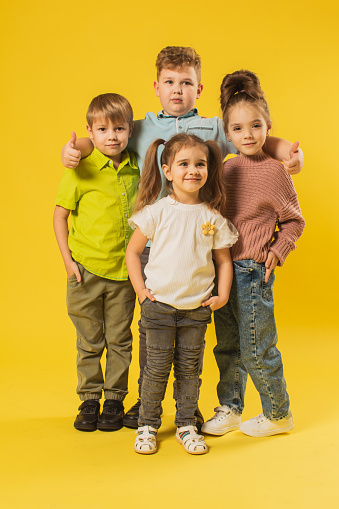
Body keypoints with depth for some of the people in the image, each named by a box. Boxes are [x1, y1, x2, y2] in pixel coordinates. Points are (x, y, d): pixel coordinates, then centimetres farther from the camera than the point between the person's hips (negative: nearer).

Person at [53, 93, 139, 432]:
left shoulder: (136, 170, 1)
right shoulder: (81, 170, -9)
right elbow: (59, 216, -3)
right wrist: (68, 260, -8)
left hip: (124, 270, 2)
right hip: (86, 269, -2)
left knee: (120, 340, 11)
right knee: (89, 342, 10)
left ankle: (114, 399, 26)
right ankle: (89, 400, 25)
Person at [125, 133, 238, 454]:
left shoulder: (213, 217, 0)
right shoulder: (157, 211, -5)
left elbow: (224, 259, 9)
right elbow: (132, 251, 2)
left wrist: (222, 295, -1)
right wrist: (140, 290, -4)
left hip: (197, 308, 2)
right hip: (159, 304, -2)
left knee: (189, 368, 11)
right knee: (157, 368, 5)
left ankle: (186, 426, 26)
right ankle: (147, 426, 22)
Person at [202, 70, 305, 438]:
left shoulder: (274, 172, -8)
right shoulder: (227, 169, 7)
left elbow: (294, 221, 0)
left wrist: (277, 251, -11)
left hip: (253, 272, -6)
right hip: (222, 269, 6)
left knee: (256, 350, 3)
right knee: (226, 347, 15)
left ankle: (278, 414, 23)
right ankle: (229, 409, 30)